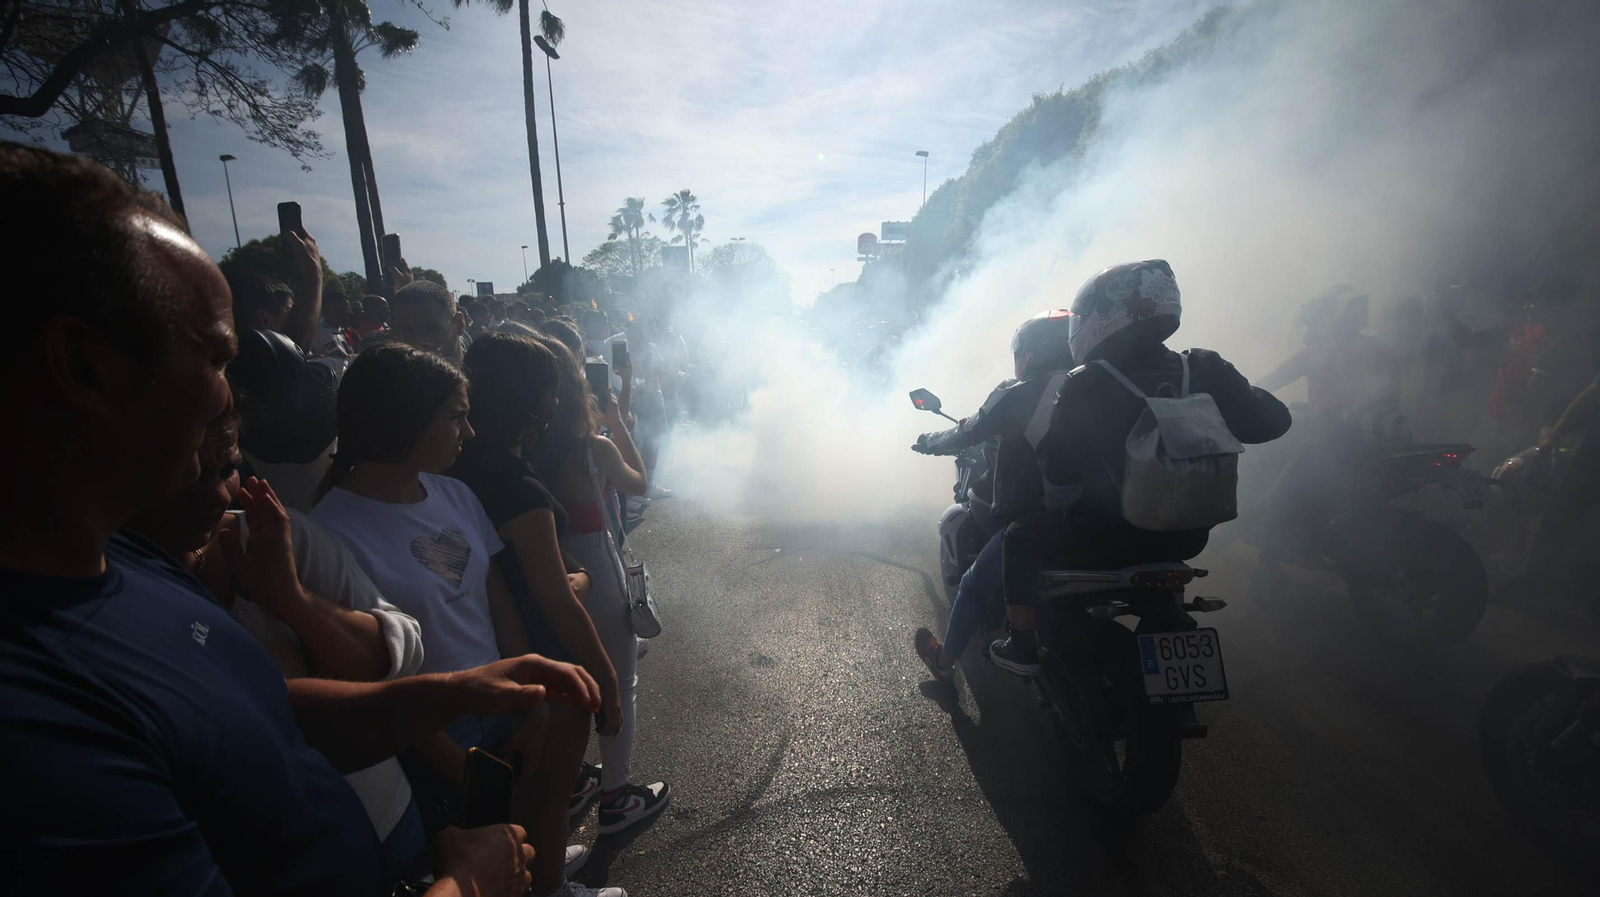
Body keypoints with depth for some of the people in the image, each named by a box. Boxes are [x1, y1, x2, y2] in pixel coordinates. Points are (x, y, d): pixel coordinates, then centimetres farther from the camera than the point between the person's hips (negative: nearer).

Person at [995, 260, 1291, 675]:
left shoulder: (1084, 386, -18)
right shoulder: (1204, 369, -6)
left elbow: (1056, 466, -17)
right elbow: (1271, 420, 3)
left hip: (1103, 540, -5)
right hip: (1185, 539, 5)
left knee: (1020, 537, 16)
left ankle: (1022, 647, 19)